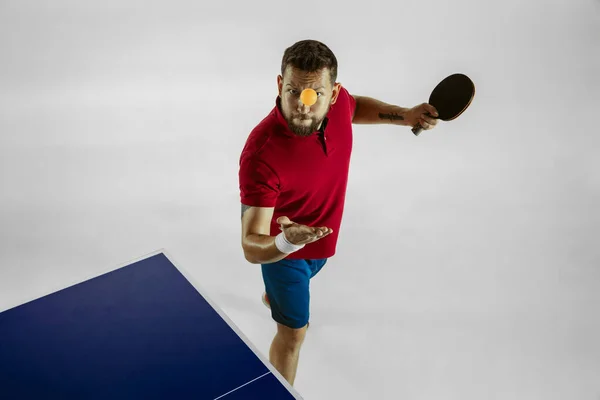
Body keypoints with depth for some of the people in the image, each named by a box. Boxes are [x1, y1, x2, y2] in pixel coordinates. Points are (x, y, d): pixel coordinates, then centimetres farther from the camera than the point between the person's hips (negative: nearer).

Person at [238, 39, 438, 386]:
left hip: (321, 234, 7)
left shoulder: (336, 100, -27)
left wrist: (404, 115, -10)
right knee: (294, 332, 7)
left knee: (300, 282, 37)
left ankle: (274, 297, 73)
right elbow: (252, 248, -42)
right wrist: (285, 242, -63)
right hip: (283, 247, -7)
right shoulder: (262, 154, -45)